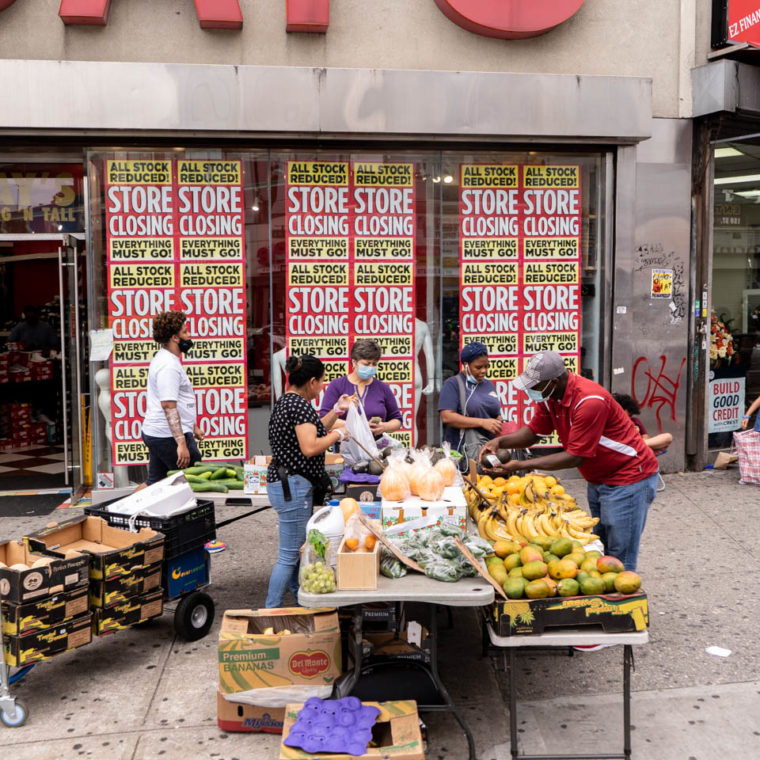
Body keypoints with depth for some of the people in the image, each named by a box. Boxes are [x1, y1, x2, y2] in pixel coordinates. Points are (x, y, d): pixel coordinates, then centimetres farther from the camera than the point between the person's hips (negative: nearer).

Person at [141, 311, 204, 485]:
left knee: (154, 483, 16)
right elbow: (168, 406, -24)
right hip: (169, 436, -10)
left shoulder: (163, 358, 18)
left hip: (154, 433, 10)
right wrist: (181, 443, -26)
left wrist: (193, 426, 30)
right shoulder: (168, 366, -17)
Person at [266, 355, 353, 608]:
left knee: (297, 550, 19)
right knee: (289, 556, -4)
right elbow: (310, 447, -25)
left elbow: (310, 430, 24)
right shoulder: (300, 404, -17)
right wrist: (338, 434, -10)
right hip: (292, 487, -11)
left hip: (286, 484, 11)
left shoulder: (285, 401, 15)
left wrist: (337, 410, 20)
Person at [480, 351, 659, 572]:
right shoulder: (549, 396, -4)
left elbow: (575, 457, -27)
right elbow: (533, 431, 5)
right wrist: (500, 441, -14)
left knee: (619, 560, -7)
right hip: (598, 479, 9)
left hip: (628, 478, -9)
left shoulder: (590, 401, -30)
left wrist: (521, 465, -26)